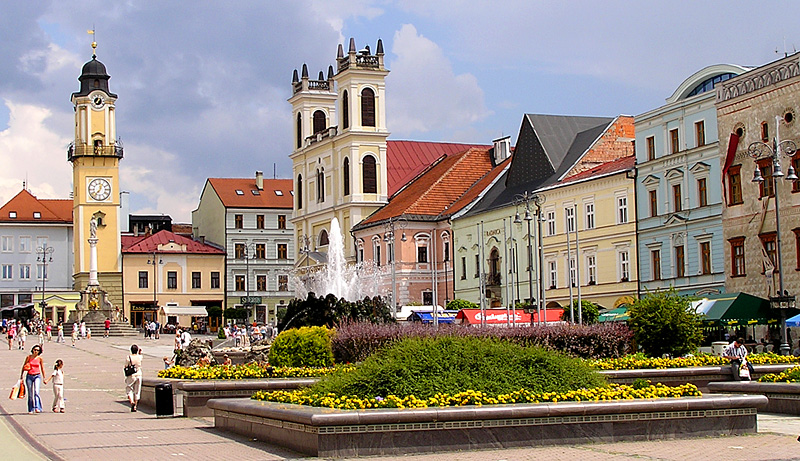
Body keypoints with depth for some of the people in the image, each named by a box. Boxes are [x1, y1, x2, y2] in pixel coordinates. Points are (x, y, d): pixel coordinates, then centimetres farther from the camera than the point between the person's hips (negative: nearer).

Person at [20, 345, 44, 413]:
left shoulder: (39, 359, 2)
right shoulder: (28, 357, 3)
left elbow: (42, 368, 11)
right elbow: (24, 367, 9)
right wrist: (21, 377, 7)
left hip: (37, 376, -1)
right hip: (29, 376, 1)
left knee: (36, 392, -19)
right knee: (30, 394, 4)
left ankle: (37, 408, -26)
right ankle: (31, 409, 12)